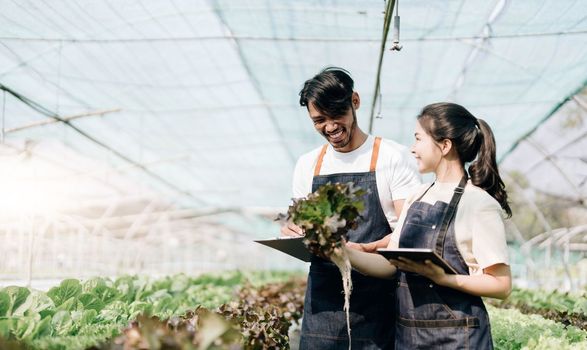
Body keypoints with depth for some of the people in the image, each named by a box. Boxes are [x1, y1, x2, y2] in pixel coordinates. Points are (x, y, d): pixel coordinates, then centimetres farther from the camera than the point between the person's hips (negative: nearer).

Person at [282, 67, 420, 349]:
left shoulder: (393, 157, -4)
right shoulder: (307, 165, 11)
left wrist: (366, 249, -25)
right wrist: (294, 234, -5)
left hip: (376, 301, -4)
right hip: (322, 299, 4)